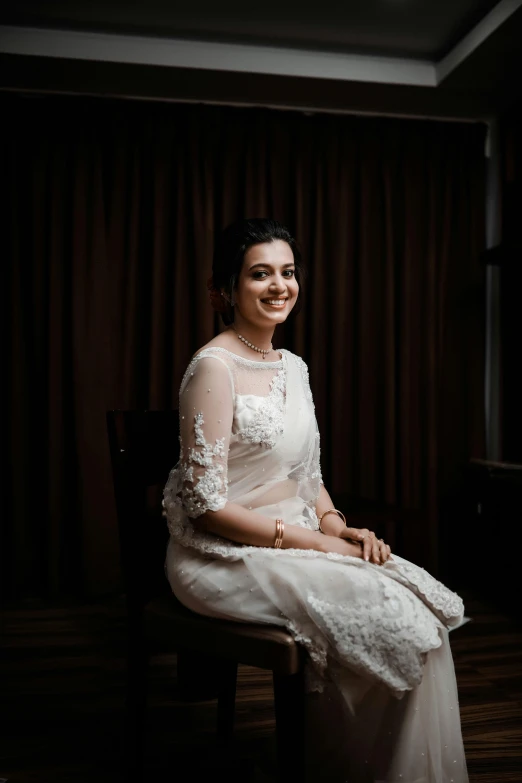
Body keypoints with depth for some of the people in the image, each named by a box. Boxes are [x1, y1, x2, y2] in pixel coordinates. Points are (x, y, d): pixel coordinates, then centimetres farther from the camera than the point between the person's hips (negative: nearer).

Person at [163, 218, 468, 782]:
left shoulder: (293, 366, 12)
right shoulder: (214, 366, -14)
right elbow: (208, 504, -18)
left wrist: (339, 526, -3)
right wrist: (314, 541, -17)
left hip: (298, 538, 7)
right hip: (224, 556, -7)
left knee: (427, 604, -10)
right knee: (386, 615, -20)